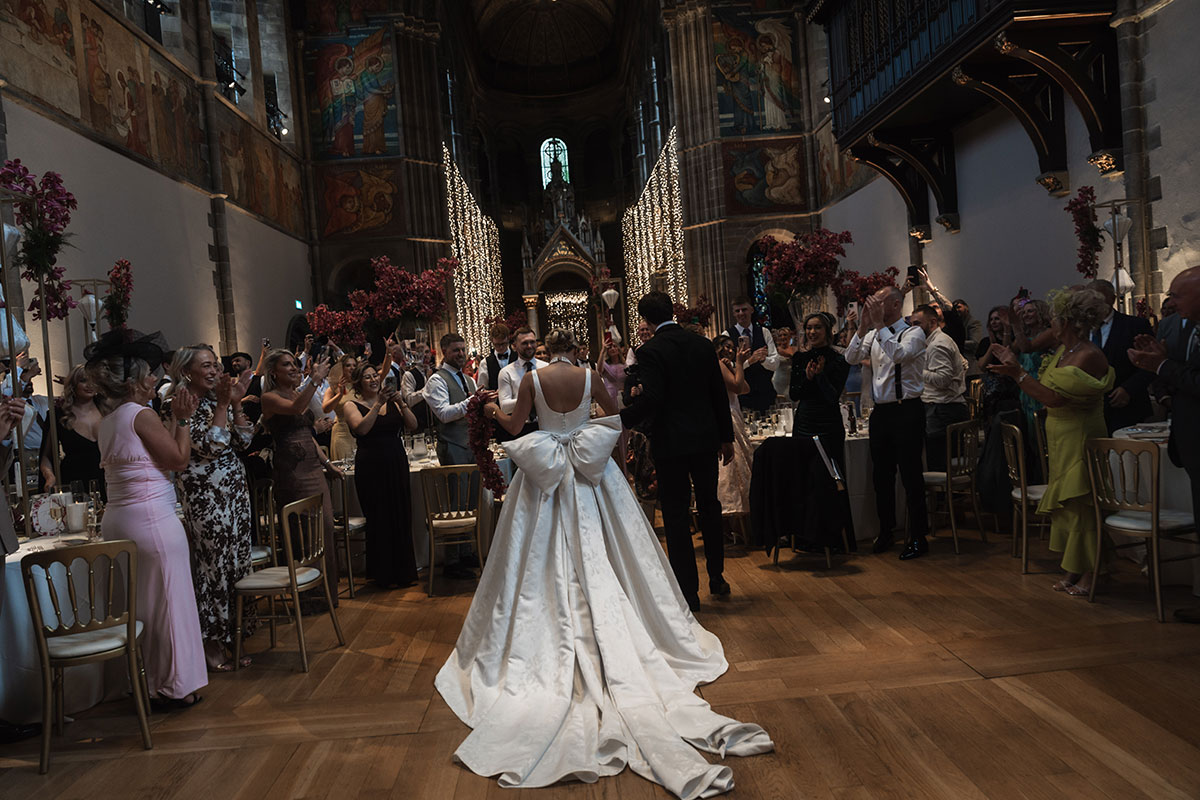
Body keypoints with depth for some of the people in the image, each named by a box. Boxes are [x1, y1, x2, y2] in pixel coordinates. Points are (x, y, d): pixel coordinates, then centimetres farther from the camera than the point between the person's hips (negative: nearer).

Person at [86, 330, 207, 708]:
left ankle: (144, 681, 26)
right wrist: (183, 420, -1)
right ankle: (174, 686, 10)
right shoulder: (141, 414, -13)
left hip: (117, 519, 9)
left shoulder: (107, 421, 13)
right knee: (167, 599, 1)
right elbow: (180, 459, -9)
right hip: (152, 518, -9)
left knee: (135, 602, 16)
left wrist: (174, 419, 18)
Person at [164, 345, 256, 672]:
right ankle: (212, 644, 11)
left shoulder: (217, 399, 11)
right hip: (205, 495, -7)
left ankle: (231, 634, 26)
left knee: (237, 563, 12)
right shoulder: (176, 405, -10)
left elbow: (242, 441, 6)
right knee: (213, 566, -1)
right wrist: (223, 403, -16)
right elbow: (210, 446, -19)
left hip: (236, 491, 7)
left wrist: (235, 402, -3)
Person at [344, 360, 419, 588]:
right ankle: (383, 574, 13)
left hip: (397, 464, 4)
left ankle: (403, 572, 17)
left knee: (402, 517, 6)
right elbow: (361, 429, -17)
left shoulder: (392, 403, 11)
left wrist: (400, 402, -12)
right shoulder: (352, 405, 1)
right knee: (379, 520, 0)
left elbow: (413, 425, 0)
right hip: (371, 468, -4)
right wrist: (378, 404, -21)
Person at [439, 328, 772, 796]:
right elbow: (615, 415, 10)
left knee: (547, 557, 7)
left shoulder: (533, 379, -5)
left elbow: (515, 425, 2)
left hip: (546, 473, -1)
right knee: (595, 555, 6)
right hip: (590, 475, 1)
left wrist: (493, 412, 20)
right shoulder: (589, 377, -2)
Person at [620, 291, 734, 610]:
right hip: (706, 439, 6)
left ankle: (688, 591, 9)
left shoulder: (650, 351, -13)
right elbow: (719, 394, 8)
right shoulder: (703, 344, 5)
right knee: (709, 506, 19)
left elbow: (650, 400, -22)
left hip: (671, 443, -5)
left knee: (676, 516, 3)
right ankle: (717, 577, 32)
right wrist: (726, 437, 16)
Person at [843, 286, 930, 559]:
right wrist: (863, 326, -9)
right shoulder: (873, 335, 11)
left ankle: (918, 537, 10)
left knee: (910, 475, -1)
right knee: (881, 475, 13)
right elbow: (850, 358, -1)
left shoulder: (913, 333, -5)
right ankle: (886, 530, 26)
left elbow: (899, 354, -24)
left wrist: (879, 324, -21)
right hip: (880, 411, 6)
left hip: (906, 411, -6)